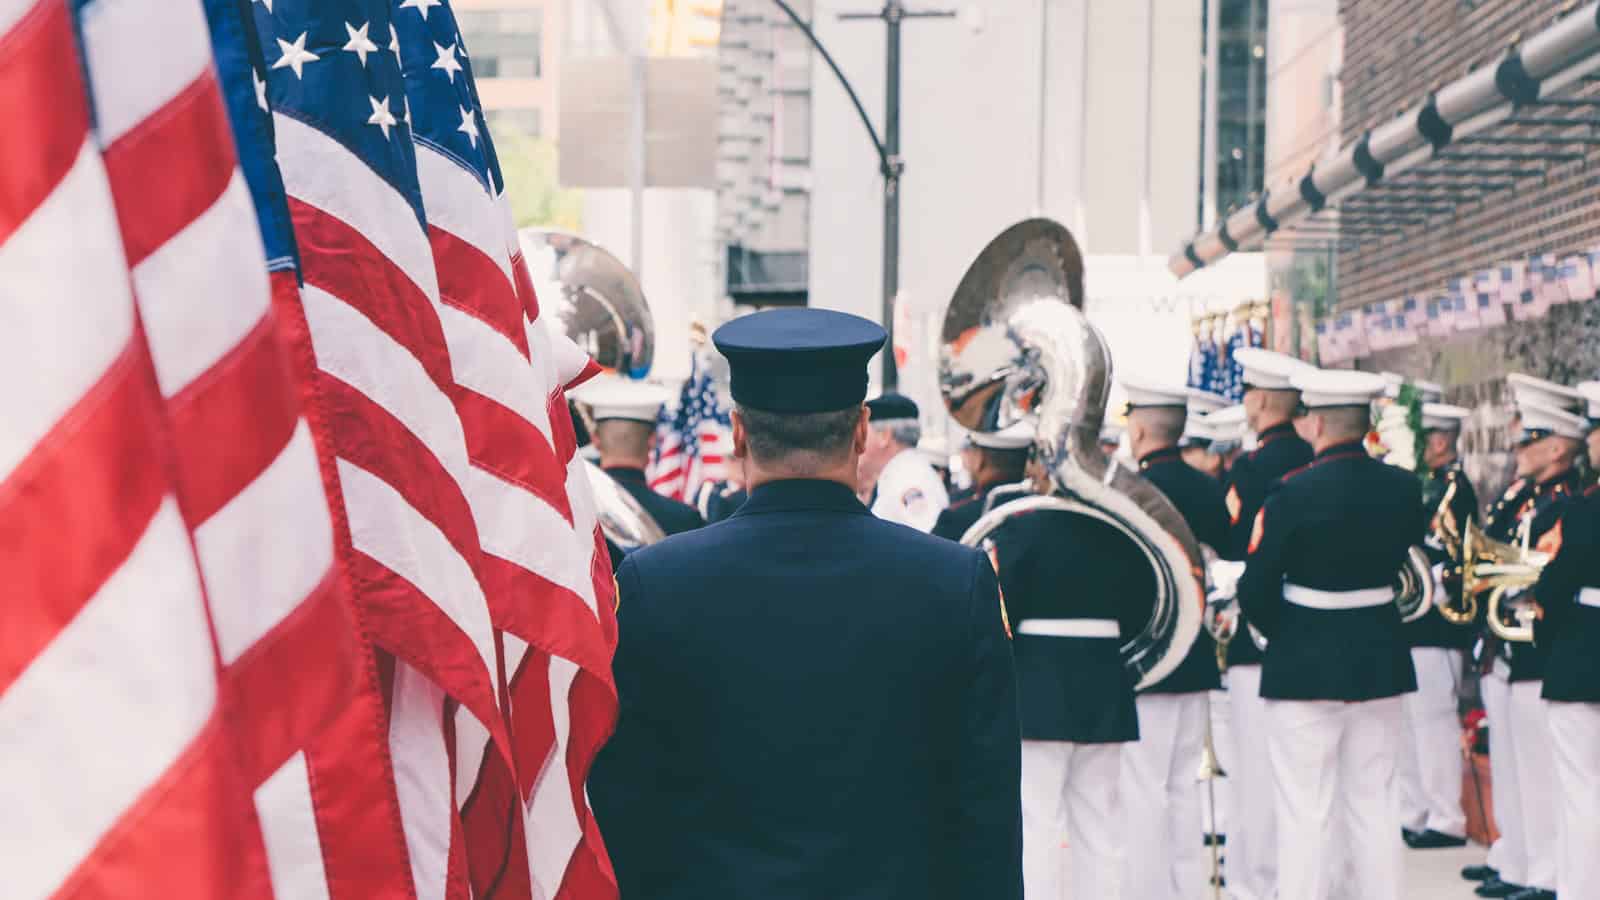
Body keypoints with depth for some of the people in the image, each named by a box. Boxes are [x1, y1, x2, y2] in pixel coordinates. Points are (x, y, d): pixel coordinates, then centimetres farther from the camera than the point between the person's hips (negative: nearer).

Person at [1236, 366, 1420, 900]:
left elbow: (1255, 589, -13)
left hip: (1306, 665, -5)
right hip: (1381, 661, 5)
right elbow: (1400, 562, 10)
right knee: (1373, 803, 14)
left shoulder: (1295, 492, -17)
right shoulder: (1404, 488, -1)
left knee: (1305, 813, 0)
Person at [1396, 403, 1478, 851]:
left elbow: (1444, 557, -20)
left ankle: (1447, 821, 0)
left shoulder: (1454, 489, -13)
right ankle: (1413, 814, 20)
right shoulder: (1430, 485, 16)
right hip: (1412, 626, 10)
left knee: (1433, 721, -5)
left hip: (1433, 626, -10)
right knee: (1409, 724, 13)